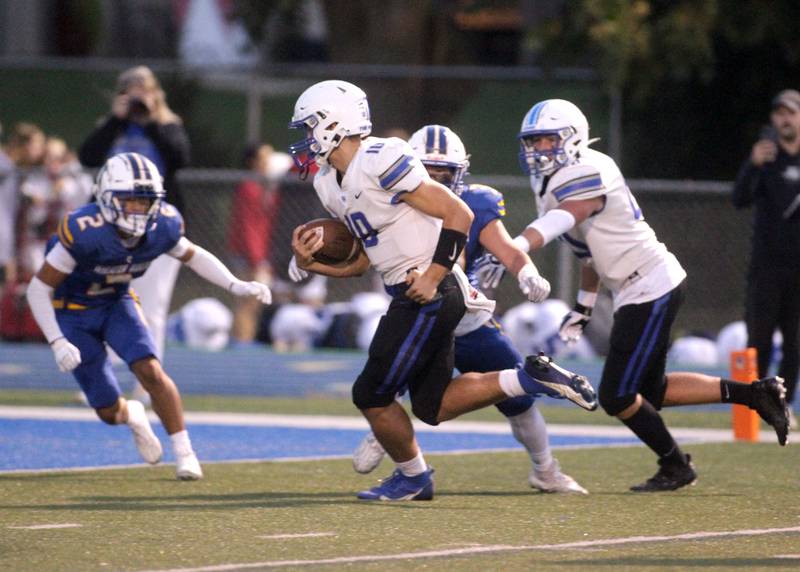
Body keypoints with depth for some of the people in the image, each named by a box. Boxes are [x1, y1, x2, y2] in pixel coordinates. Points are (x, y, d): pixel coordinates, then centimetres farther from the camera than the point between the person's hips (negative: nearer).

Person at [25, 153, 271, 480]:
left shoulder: (162, 226, -18)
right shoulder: (85, 232, -33)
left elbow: (192, 256, 5)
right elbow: (38, 289, -24)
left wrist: (237, 286, -6)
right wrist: (58, 343, -30)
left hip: (116, 304, 3)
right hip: (73, 313, -3)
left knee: (150, 371, -22)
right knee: (109, 411, -2)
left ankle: (184, 453, -10)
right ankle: (133, 416, 35)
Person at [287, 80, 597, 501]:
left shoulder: (381, 162, -18)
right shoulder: (330, 185, 11)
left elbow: (459, 214, -17)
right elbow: (362, 260, 18)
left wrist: (432, 279, -19)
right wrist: (311, 263, 1)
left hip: (430, 297, -10)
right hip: (410, 297, 10)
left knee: (372, 395, -3)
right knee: (432, 407, 12)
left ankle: (413, 478, 17)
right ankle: (529, 379, 16)